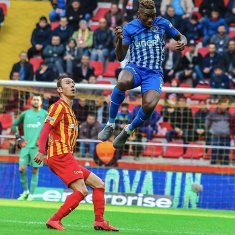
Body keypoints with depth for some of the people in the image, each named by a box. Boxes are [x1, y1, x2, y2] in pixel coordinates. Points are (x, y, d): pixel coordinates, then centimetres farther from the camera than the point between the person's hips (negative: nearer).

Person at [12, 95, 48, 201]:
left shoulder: (45, 114, 4)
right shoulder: (25, 113, 10)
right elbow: (14, 124, 21)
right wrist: (18, 137, 9)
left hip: (37, 147, -2)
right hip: (25, 145, 2)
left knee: (35, 171, -1)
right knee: (21, 169, -7)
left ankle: (31, 194, 7)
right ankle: (25, 191, 11)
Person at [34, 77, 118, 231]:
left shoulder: (69, 109, 24)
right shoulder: (59, 106, -4)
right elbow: (46, 128, -15)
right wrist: (41, 151, -25)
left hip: (65, 158, 10)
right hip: (61, 155, -10)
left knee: (99, 184, 11)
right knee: (81, 191, -20)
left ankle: (99, 221, 7)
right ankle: (54, 221, -20)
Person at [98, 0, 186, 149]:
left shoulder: (162, 24, 2)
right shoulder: (129, 28, 0)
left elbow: (180, 37, 17)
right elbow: (120, 57, 2)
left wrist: (182, 43, -8)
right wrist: (120, 40, -18)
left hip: (154, 73, 1)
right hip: (135, 68, 0)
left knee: (149, 105, -30)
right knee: (122, 82, -40)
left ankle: (128, 131, 3)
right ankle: (110, 124, -20)